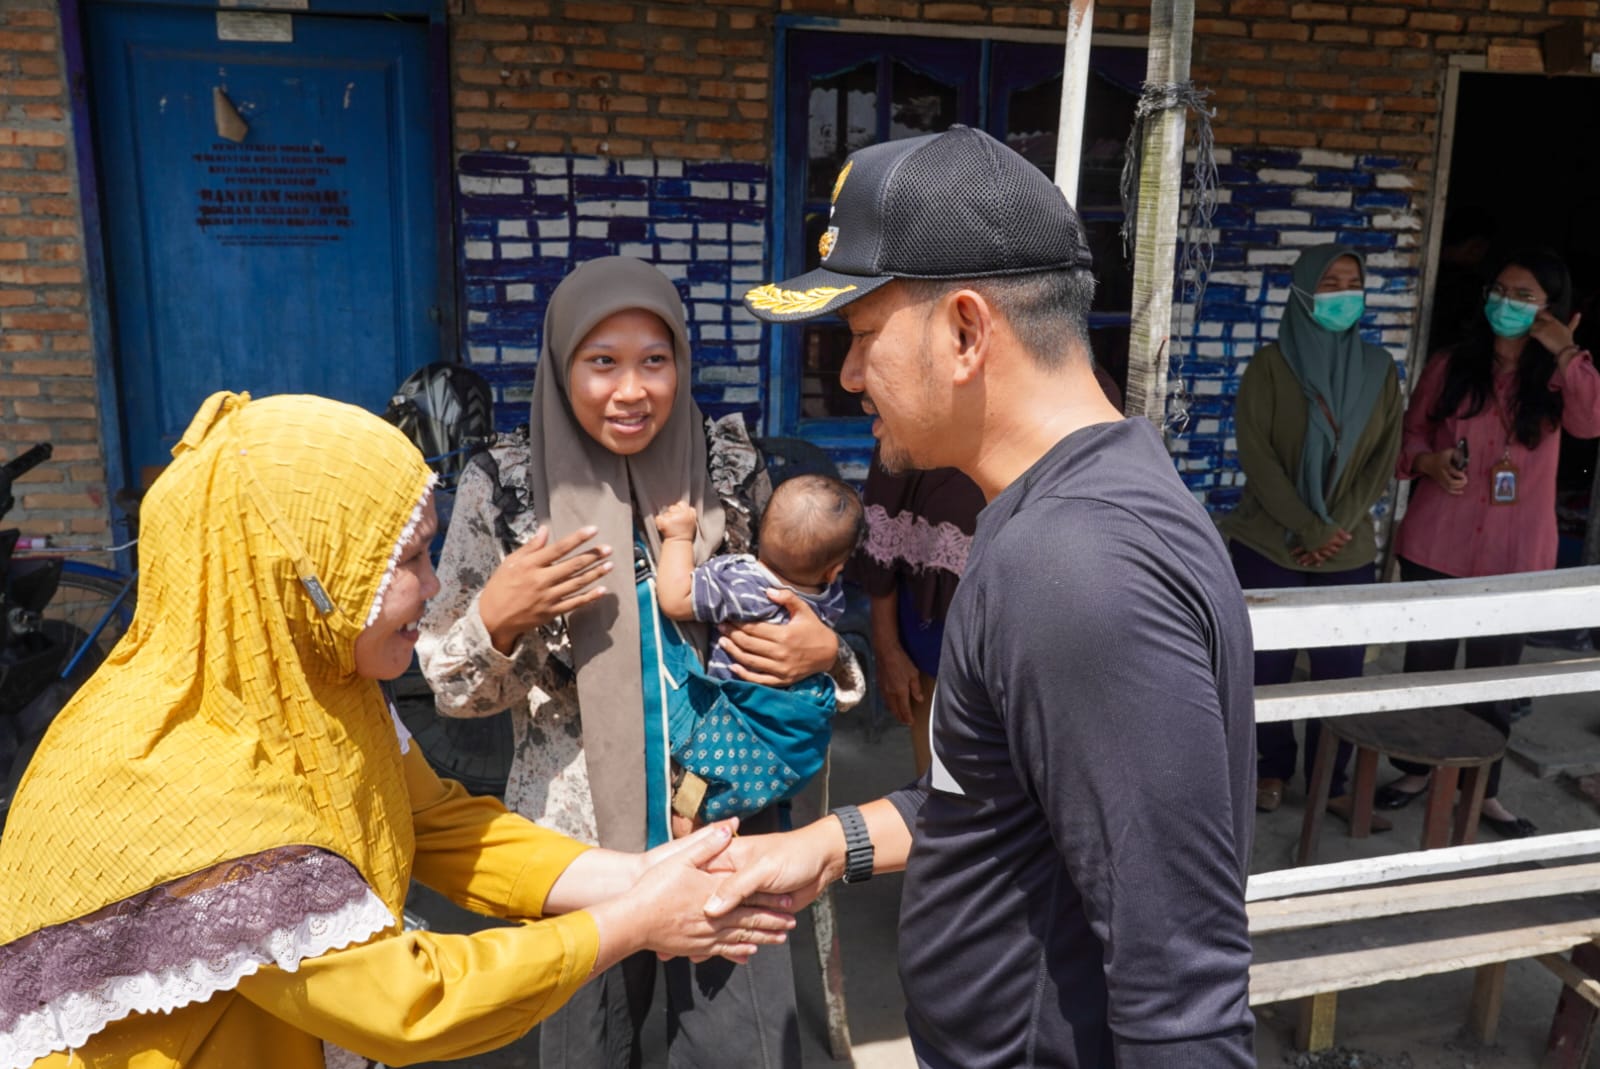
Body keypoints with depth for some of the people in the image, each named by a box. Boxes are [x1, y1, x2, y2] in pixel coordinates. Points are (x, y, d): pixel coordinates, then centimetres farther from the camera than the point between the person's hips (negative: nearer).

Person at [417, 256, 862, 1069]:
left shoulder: (728, 464, -5)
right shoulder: (504, 489, -9)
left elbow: (786, 615, 8)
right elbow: (454, 692, -2)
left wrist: (821, 652, -13)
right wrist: (494, 621, -21)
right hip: (574, 845, 0)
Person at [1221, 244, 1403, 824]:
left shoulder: (1379, 370, 5)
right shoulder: (1271, 364, -5)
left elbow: (1384, 459, 2)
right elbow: (1256, 456, -11)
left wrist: (1337, 527, -10)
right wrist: (1310, 528, -16)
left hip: (1349, 551, 3)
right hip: (1268, 544, -2)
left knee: (1341, 670, 6)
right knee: (1267, 664, 6)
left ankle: (1332, 784, 22)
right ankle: (1272, 768, 26)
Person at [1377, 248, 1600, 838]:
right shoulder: (1450, 366, 1)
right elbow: (1409, 434, 5)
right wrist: (1429, 462, -15)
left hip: (1515, 555, 0)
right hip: (1437, 545, 0)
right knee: (1425, 665, 11)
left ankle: (1484, 790, 27)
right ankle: (1414, 769, 29)